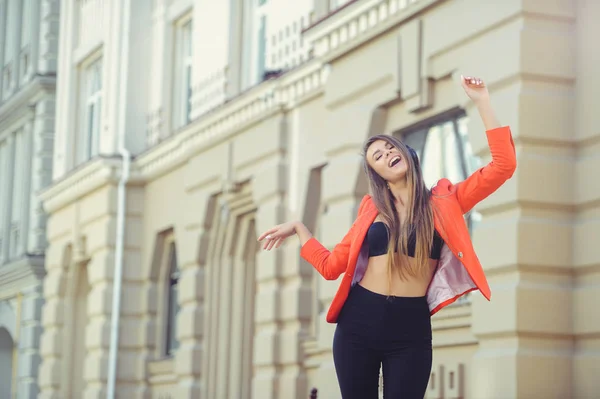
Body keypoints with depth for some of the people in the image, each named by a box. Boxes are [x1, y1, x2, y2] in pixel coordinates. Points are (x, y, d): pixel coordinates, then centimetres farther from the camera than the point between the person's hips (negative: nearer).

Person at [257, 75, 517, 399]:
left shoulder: (443, 202, 3)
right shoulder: (372, 208, 9)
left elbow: (503, 166, -8)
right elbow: (331, 266, 13)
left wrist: (482, 103, -8)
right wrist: (298, 227, 16)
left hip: (411, 328, -2)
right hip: (359, 321, 2)